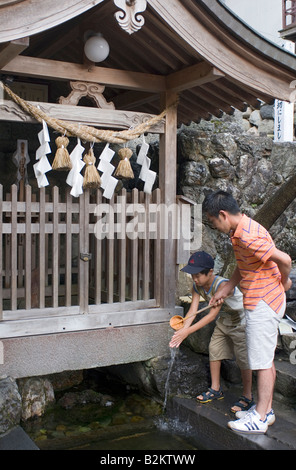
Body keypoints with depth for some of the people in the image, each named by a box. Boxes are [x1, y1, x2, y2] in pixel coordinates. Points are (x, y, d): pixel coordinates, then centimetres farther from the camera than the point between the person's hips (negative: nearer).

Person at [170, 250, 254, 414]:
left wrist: (188, 331, -42)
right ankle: (215, 389, 21)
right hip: (225, 319, 8)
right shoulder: (197, 287, -11)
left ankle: (247, 397, 6)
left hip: (242, 319, -8)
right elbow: (192, 310, -17)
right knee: (214, 349, 5)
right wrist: (182, 329, -34)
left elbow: (212, 314, -38)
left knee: (243, 356, -7)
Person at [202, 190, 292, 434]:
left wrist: (284, 282, -10)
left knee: (262, 361, -1)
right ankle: (265, 409, 29)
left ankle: (259, 419, 9)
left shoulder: (247, 236, -26)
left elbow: (284, 259, -29)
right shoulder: (241, 230, 8)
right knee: (266, 359, 17)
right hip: (264, 301, 10)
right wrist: (225, 290, 20)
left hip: (263, 303, -10)